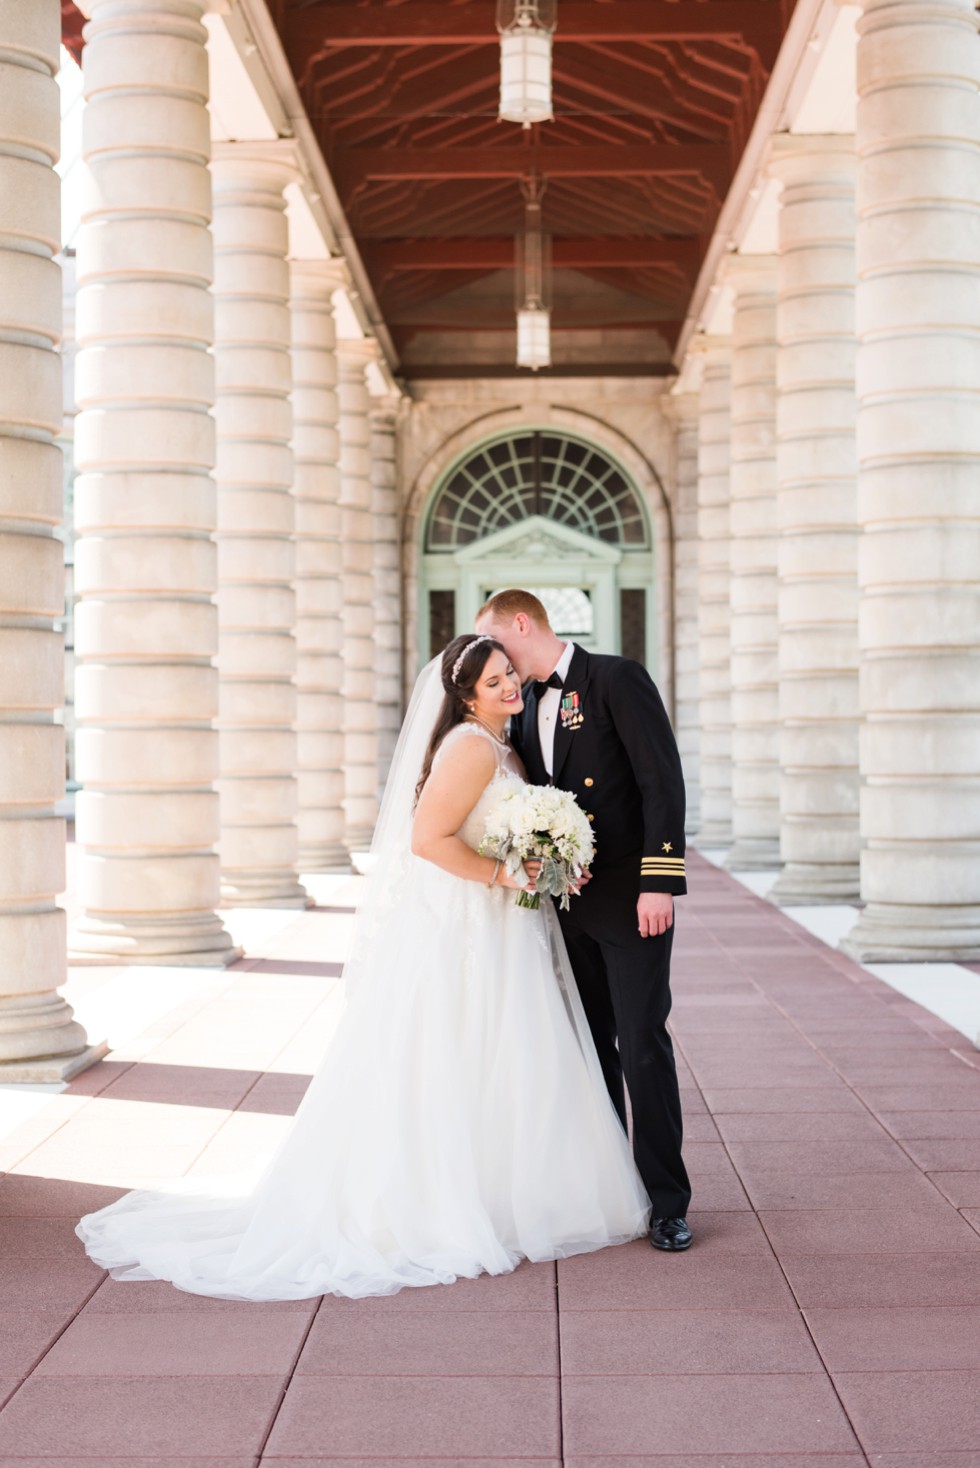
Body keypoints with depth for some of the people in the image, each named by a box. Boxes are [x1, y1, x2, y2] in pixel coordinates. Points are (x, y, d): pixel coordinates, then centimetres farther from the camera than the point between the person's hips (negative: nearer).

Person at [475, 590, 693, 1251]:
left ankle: (667, 1202, 3)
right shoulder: (527, 707, 13)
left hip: (630, 898, -7)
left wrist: (660, 881, -20)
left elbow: (662, 779, -14)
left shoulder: (618, 678, -8)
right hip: (566, 904, 7)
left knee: (643, 1043, -5)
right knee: (589, 1046, 11)